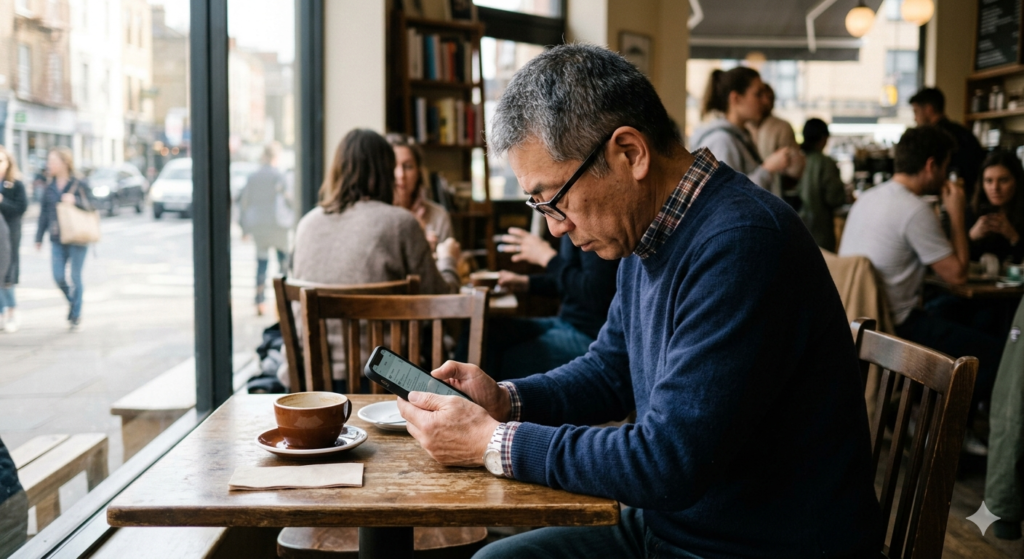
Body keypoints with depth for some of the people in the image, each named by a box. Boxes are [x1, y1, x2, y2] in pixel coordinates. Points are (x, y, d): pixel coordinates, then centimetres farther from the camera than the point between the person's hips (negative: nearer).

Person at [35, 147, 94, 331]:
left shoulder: (79, 185, -5)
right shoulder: (49, 187, 7)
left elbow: (92, 206, -4)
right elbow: (44, 213, 12)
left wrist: (75, 201, -21)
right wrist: (39, 237, 13)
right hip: (57, 240, 4)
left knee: (76, 277, 2)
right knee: (59, 277, -1)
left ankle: (76, 316, 14)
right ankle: (72, 300, 28)